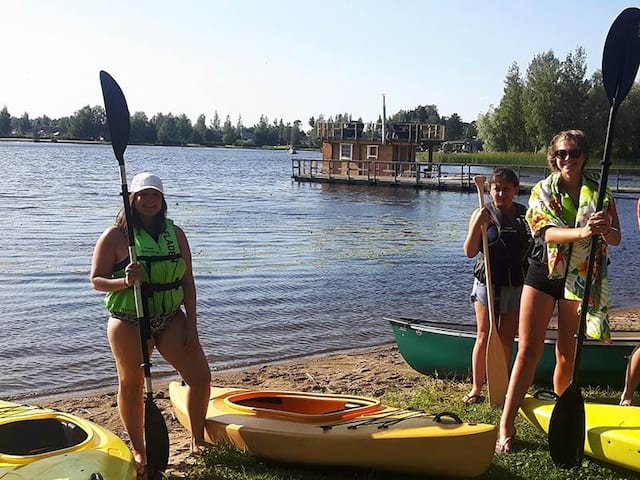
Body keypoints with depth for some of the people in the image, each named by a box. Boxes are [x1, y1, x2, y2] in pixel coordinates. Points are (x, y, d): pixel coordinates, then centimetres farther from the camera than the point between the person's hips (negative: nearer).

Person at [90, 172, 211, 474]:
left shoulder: (175, 234, 3)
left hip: (171, 319, 3)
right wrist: (125, 282, -26)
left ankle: (197, 440, 21)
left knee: (200, 377, 0)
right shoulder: (115, 236, -7)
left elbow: (188, 281, 4)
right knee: (131, 385, 9)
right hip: (129, 323, -3)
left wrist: (191, 325, 0)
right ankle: (138, 451, 27)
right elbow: (97, 280, -6)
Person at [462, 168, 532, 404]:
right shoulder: (483, 214, -3)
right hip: (488, 281, -3)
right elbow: (470, 252, -9)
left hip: (517, 284, 3)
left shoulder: (525, 214, 6)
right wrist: (477, 224, -22)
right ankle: (476, 388, 8)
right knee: (484, 336, 0)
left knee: (507, 337, 7)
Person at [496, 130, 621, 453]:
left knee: (568, 354, 7)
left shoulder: (599, 192, 4)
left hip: (581, 280, 1)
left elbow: (615, 238, -2)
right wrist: (581, 232, -36)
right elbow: (547, 232, -17)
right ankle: (506, 425, -3)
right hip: (543, 275, -1)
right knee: (528, 351, -5)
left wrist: (604, 230, -26)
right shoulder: (542, 191, 0)